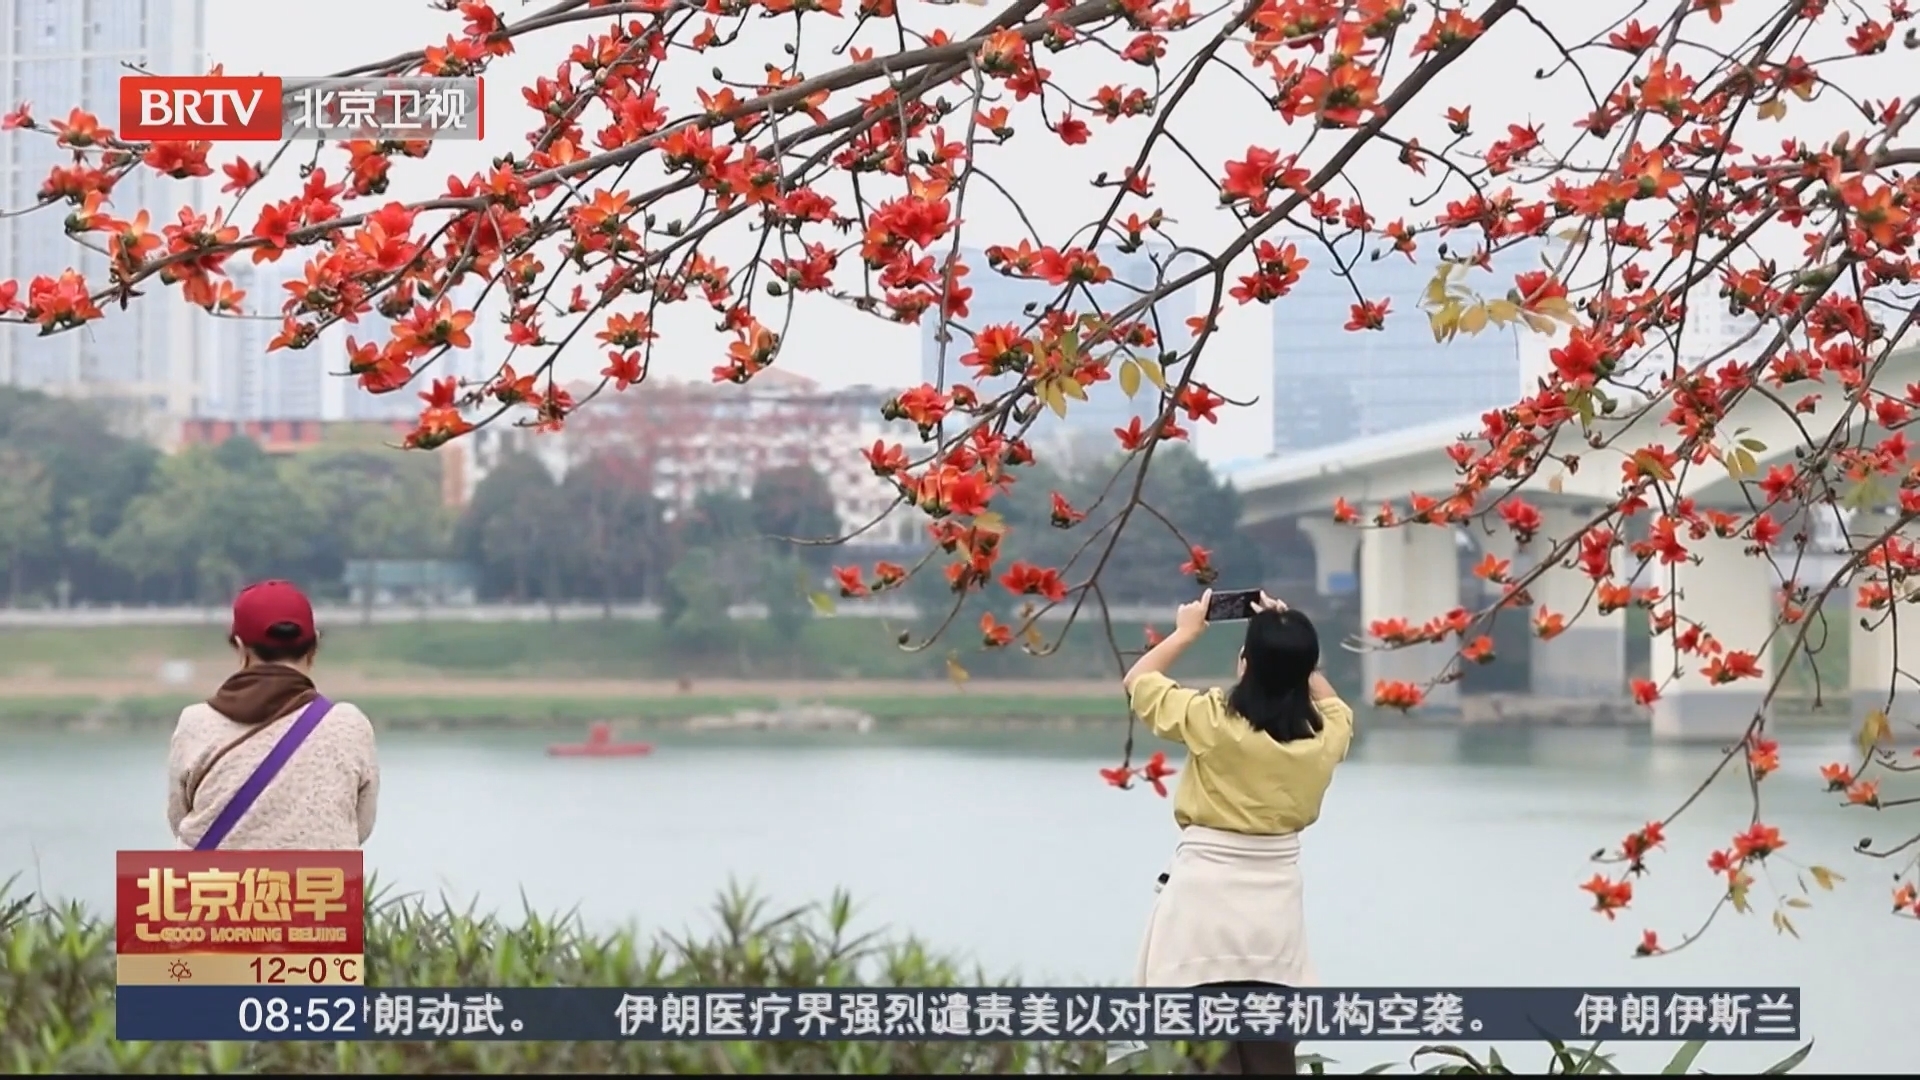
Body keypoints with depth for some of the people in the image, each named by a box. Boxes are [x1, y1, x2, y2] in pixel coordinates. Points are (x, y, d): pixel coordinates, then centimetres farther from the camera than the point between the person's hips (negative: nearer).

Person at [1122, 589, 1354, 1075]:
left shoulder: (1213, 718, -12)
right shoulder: (1325, 733, -1)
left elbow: (1138, 681, 5)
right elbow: (1330, 700, 25)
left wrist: (1186, 632, 17)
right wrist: (1289, 642, 23)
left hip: (1206, 892, -4)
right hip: (1276, 898, 4)